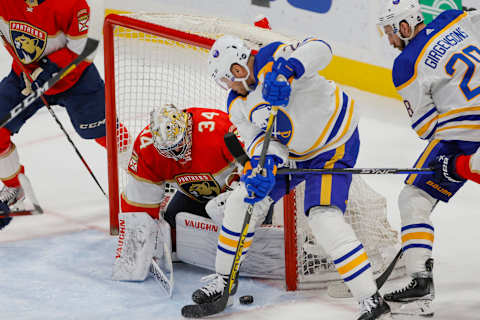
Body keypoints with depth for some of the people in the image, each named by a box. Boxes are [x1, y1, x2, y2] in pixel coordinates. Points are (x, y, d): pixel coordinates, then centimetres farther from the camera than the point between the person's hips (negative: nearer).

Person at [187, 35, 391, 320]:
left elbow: (320, 50, -39)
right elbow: (260, 139, -7)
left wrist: (286, 70, -56)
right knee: (242, 201, 6)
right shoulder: (238, 105, 0)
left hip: (334, 144, -8)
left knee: (324, 217, -23)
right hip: (289, 152, 8)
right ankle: (223, 278, 25)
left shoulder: (272, 59, -25)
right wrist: (264, 166, -30)